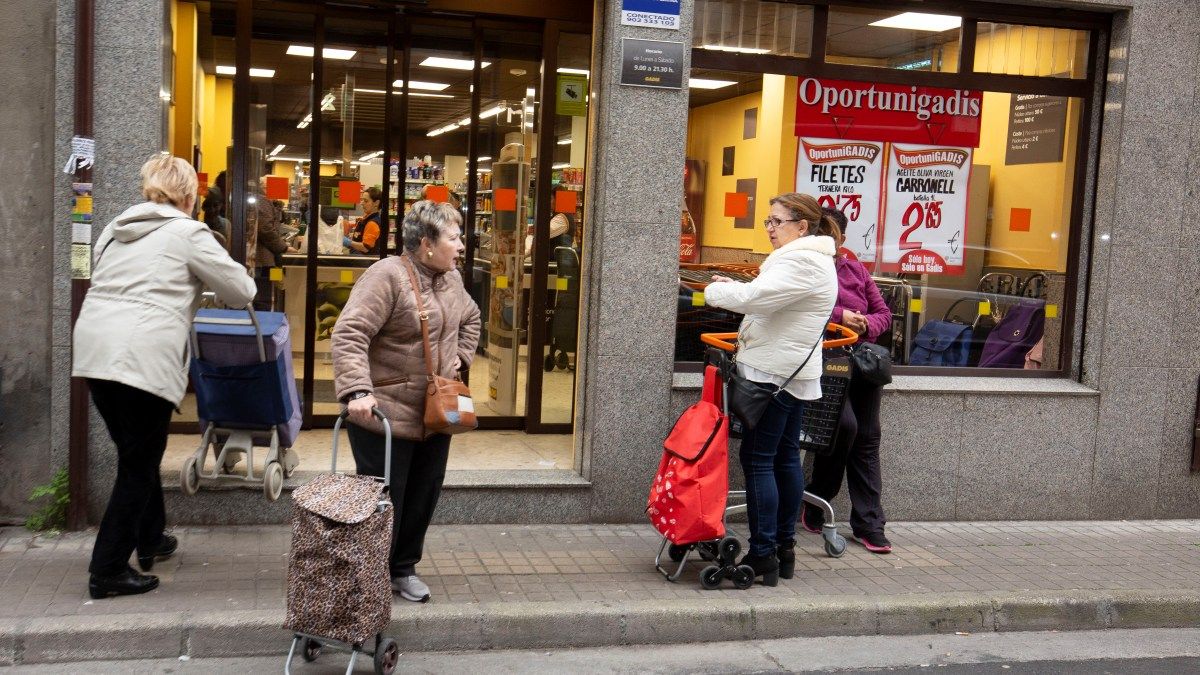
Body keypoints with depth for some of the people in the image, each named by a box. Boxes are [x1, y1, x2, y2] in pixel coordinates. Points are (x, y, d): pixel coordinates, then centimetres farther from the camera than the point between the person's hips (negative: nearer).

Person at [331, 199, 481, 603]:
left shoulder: (450, 279, 8)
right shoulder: (388, 276, -18)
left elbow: (470, 319, 29)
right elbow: (348, 335, -25)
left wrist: (461, 357, 14)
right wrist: (357, 391, -34)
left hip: (436, 415, 8)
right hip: (386, 414, -8)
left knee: (423, 498, 15)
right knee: (384, 502, 2)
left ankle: (403, 569, 32)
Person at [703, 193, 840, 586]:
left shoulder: (802, 262, -17)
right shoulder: (810, 258, 18)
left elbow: (756, 297, -26)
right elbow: (767, 300, 21)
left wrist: (715, 292, -8)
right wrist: (732, 287, 5)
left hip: (774, 374, -11)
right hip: (794, 374, 11)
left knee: (758, 461, -7)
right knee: (786, 458, 14)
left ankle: (763, 557, -4)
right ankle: (785, 549, 21)